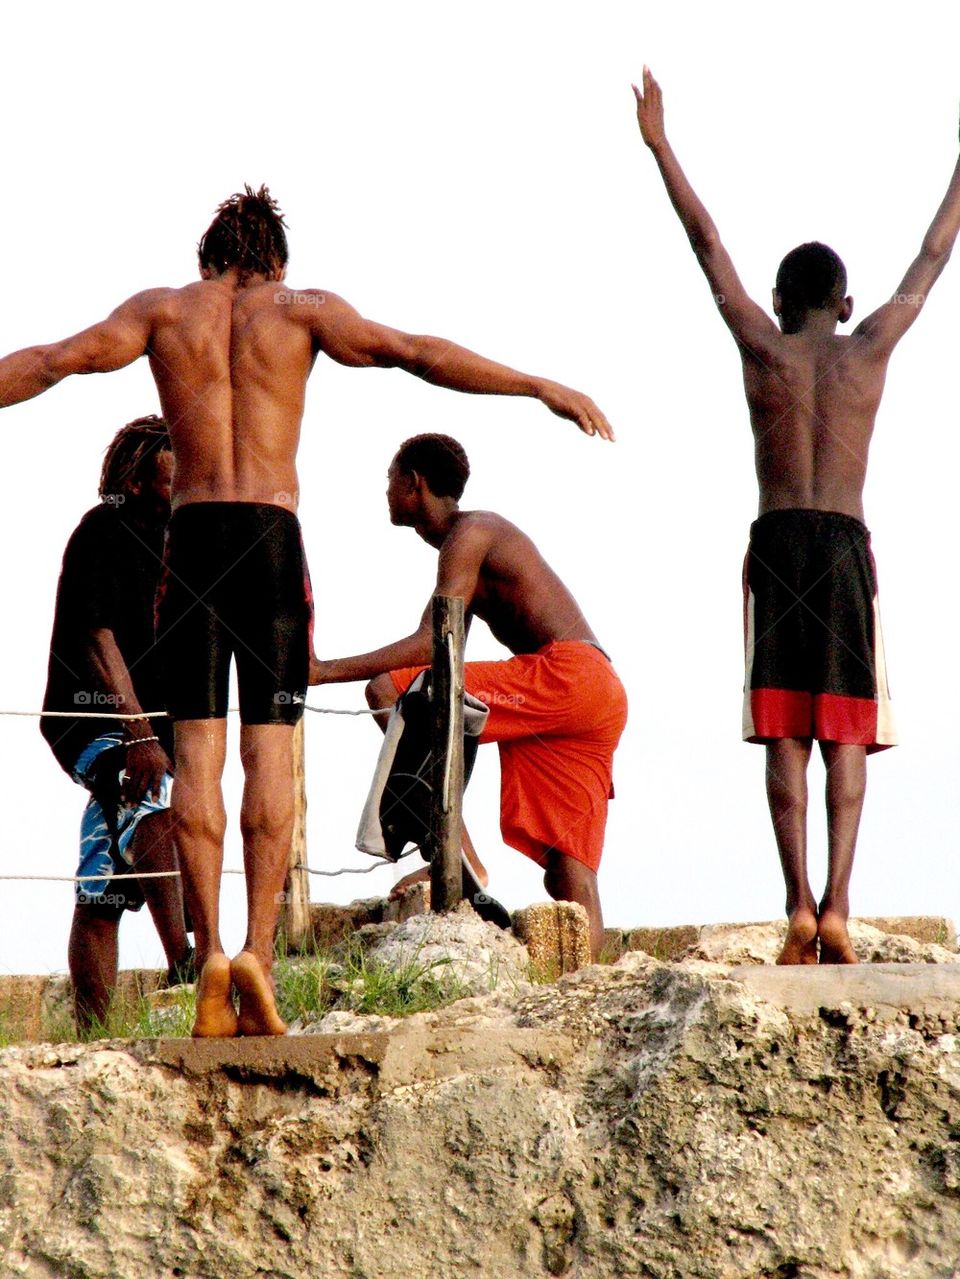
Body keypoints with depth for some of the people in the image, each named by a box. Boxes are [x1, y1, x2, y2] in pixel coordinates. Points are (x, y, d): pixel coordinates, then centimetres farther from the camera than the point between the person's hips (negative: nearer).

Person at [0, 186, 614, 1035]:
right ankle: (258, 951, -13)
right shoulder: (300, 309, 9)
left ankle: (210, 956, -10)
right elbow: (414, 353, 0)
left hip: (191, 537, 1)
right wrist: (542, 389, -1)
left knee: (197, 750, 0)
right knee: (270, 749, -1)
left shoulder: (163, 310, 13)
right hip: (273, 537, -1)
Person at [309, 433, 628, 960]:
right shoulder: (466, 542, 27)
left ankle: (458, 858, -19)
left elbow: (430, 645, -14)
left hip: (565, 676, -10)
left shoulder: (470, 533, -3)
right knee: (567, 876, 3)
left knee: (389, 690, -15)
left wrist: (329, 671, -14)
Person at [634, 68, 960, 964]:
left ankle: (800, 905, -12)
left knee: (785, 735, -2)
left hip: (777, 544, 0)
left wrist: (659, 144, 19)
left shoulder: (763, 349, 6)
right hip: (845, 545, 0)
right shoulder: (870, 350, 7)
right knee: (846, 734, -2)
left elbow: (708, 247, 12)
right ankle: (836, 905, -15)